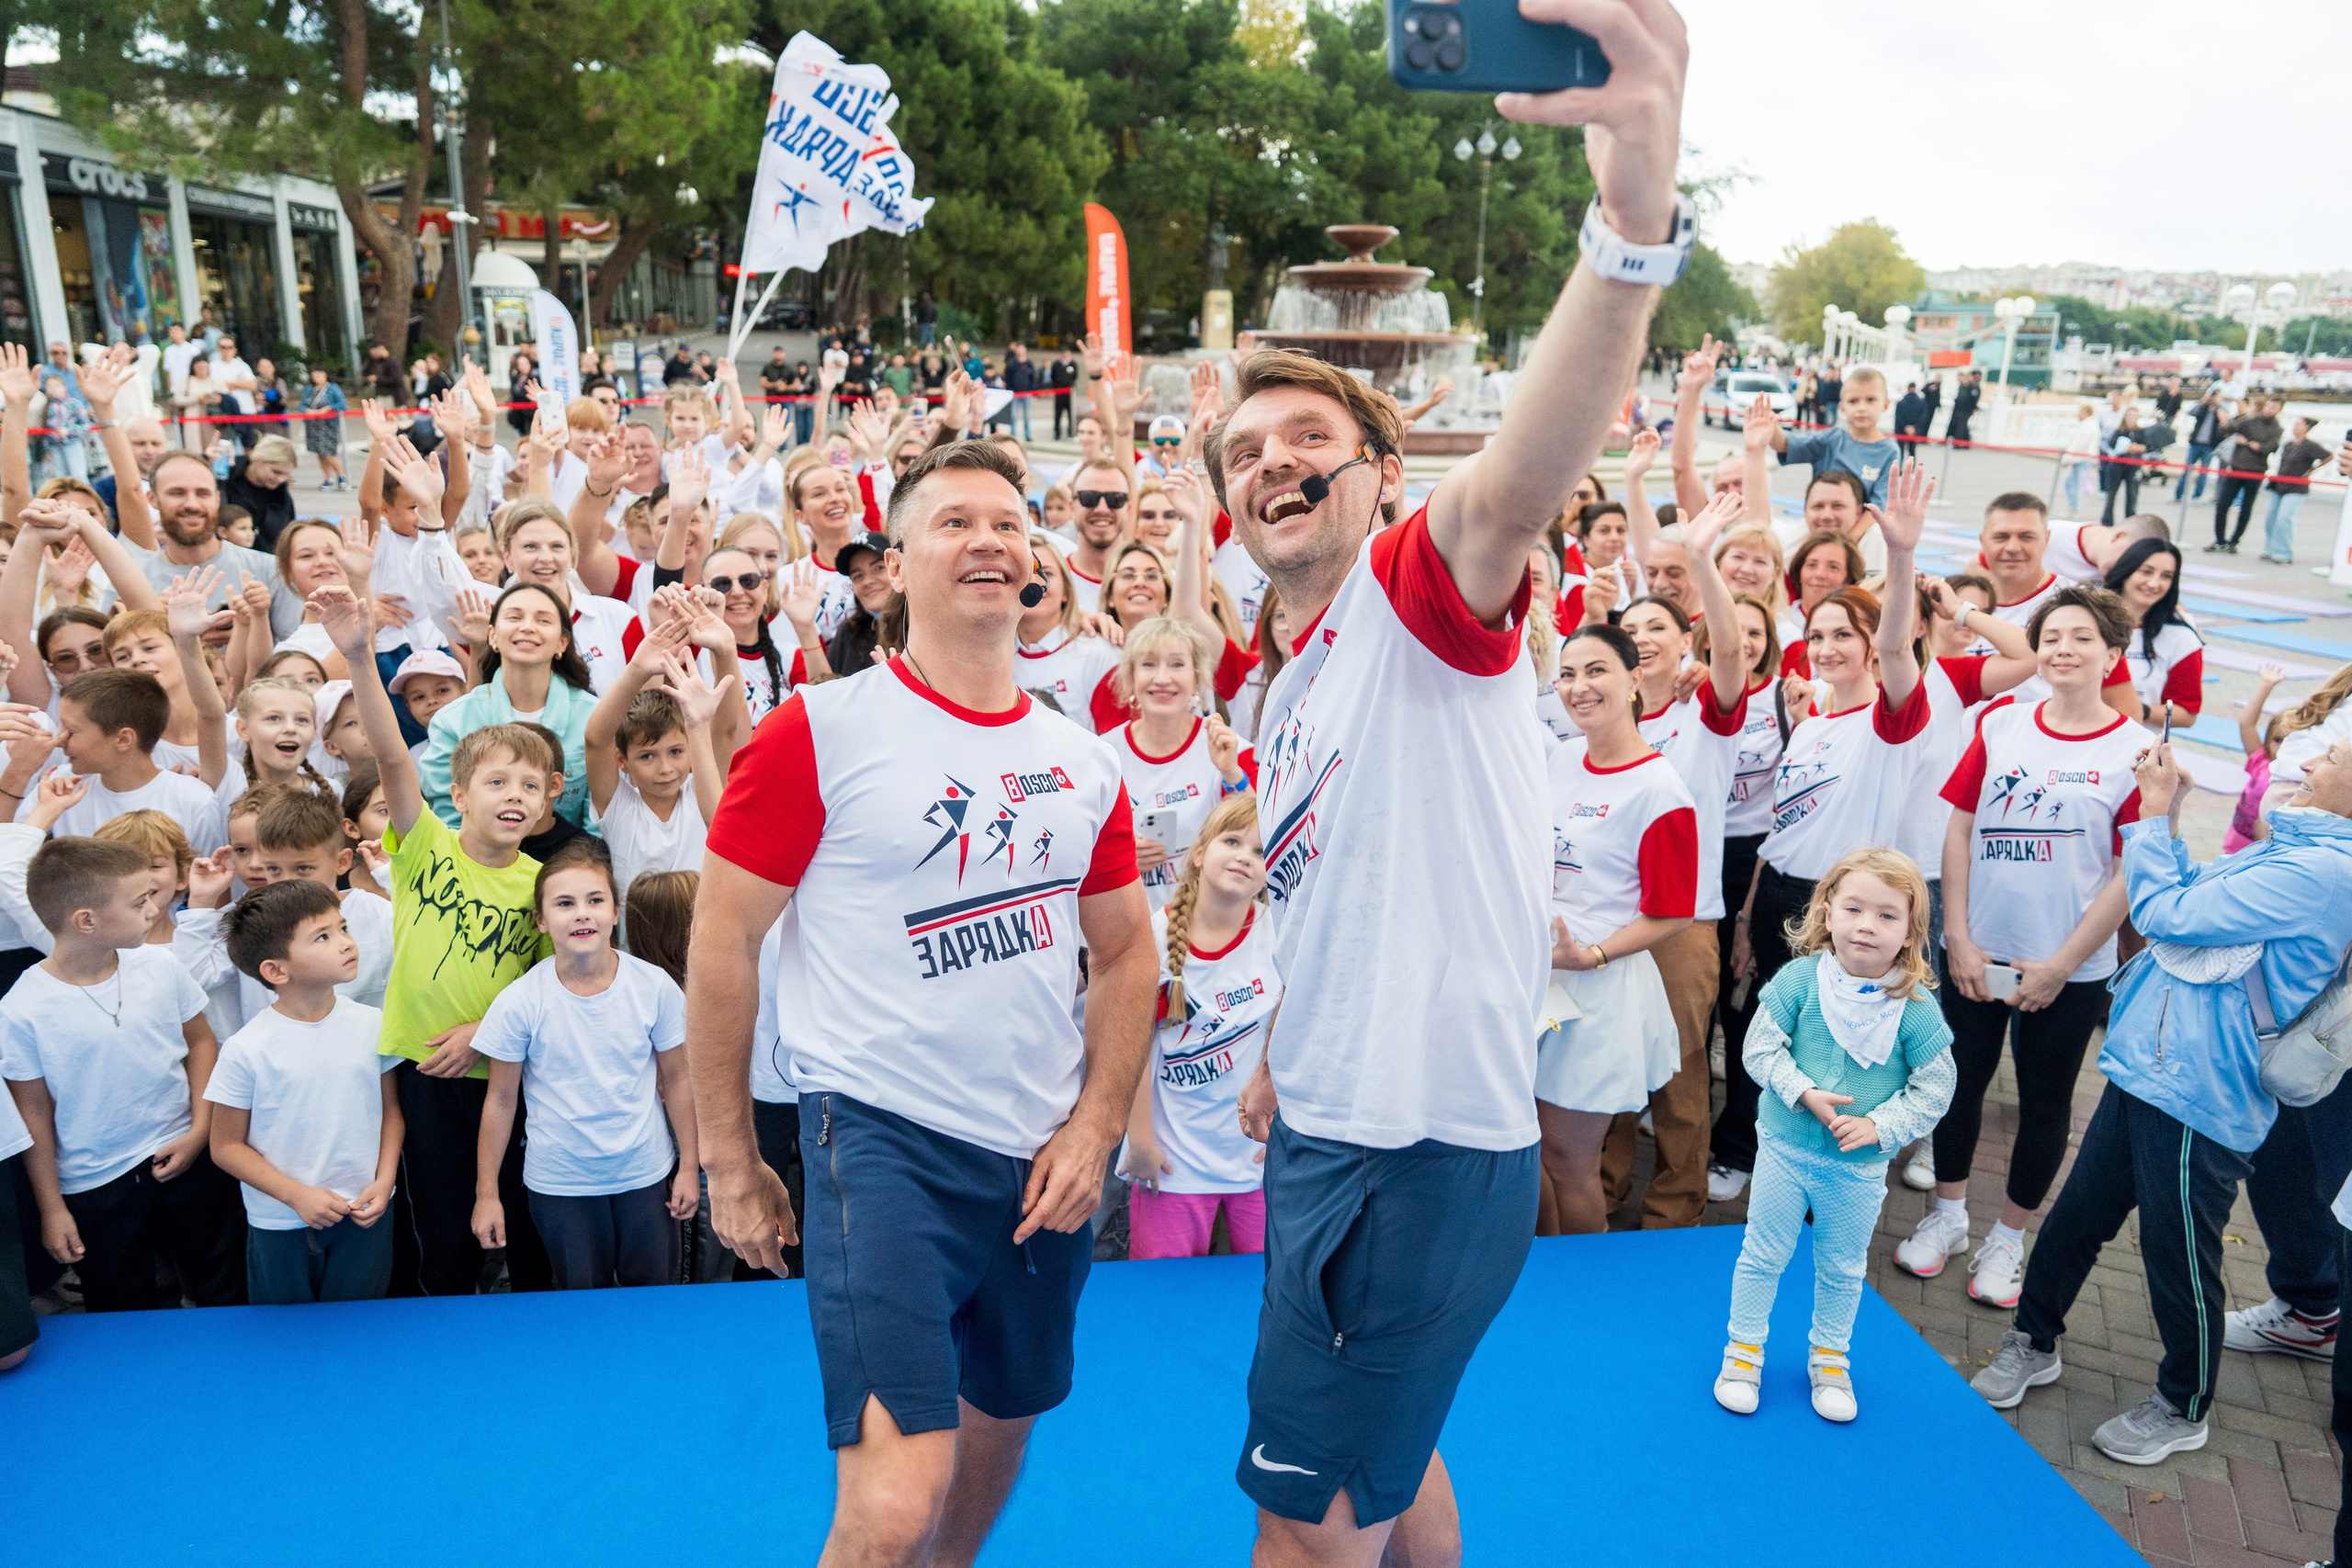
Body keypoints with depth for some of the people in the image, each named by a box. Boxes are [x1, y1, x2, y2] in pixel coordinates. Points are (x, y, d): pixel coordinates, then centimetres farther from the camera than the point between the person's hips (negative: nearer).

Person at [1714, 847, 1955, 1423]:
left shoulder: (1917, 1007, -14)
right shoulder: (1800, 980, -14)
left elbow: (1933, 1089, -8)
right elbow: (1760, 1048, -11)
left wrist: (1879, 1126, -18)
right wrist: (1804, 1093, -22)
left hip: (1859, 1167, 1)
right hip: (1785, 1150, 0)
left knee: (1843, 1269, 19)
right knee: (1762, 1254, 13)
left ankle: (1829, 1358, 41)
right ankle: (1744, 1350, 31)